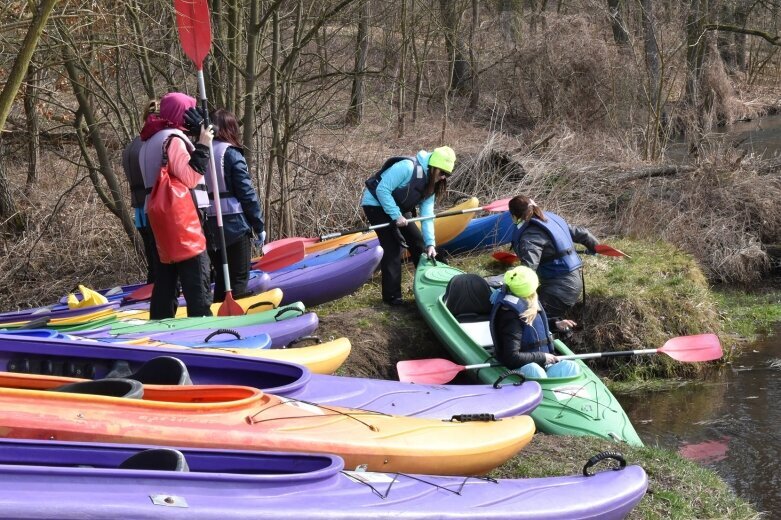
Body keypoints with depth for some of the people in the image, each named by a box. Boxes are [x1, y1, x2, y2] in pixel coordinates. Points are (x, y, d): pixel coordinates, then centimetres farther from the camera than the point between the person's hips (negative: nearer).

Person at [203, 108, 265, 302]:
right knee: (239, 278, 4)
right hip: (234, 225, -5)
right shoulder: (231, 153, -9)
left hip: (208, 227, 5)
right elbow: (246, 193, -11)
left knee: (221, 277, 17)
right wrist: (259, 226, -3)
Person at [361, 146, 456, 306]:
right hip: (376, 204, -9)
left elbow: (427, 214, -6)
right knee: (393, 247, -14)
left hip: (398, 208, 9)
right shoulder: (407, 167, -29)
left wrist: (430, 243, -14)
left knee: (417, 241, 10)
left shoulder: (430, 184, -2)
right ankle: (392, 296, -8)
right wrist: (396, 216, -28)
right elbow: (382, 190, -29)